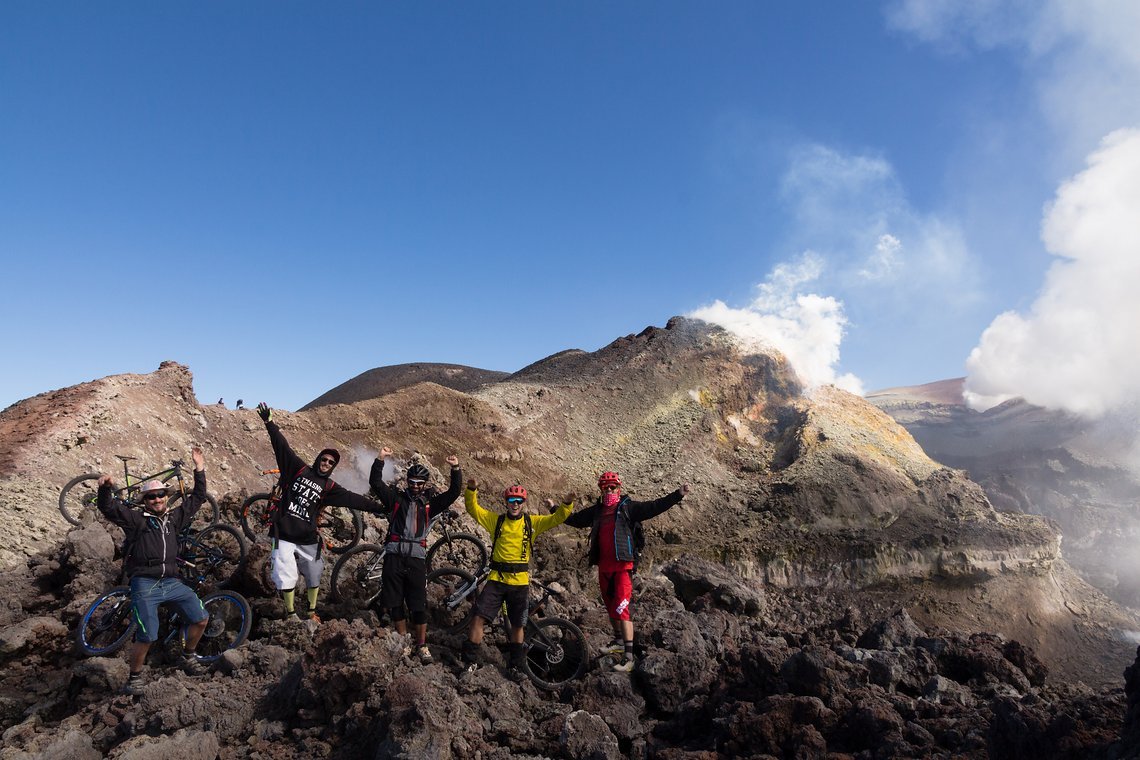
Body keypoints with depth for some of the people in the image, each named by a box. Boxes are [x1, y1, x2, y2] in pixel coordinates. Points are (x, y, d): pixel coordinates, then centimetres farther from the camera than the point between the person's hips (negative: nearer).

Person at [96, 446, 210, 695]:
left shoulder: (174, 518, 16)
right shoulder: (136, 519, 3)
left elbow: (197, 498, 21)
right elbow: (108, 507, -9)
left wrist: (200, 470, 18)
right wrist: (105, 488, -30)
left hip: (172, 582, 5)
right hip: (145, 585, -5)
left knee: (201, 619, 0)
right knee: (146, 637, -13)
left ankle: (189, 657, 24)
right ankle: (134, 677, 11)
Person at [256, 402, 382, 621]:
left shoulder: (329, 487, 2)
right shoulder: (299, 469, 0)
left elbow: (353, 499, -2)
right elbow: (282, 446, -6)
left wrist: (379, 508, -8)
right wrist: (269, 423, -13)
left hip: (307, 539, 2)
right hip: (284, 535, -2)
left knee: (313, 578, 12)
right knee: (286, 578, -4)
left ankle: (312, 611, 34)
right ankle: (291, 613, 18)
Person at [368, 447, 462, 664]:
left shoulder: (429, 504, 14)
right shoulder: (396, 497, 12)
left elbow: (453, 492, 5)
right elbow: (375, 483, 1)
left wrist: (456, 470, -8)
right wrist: (380, 459, -10)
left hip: (417, 557, 0)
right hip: (394, 555, 0)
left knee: (419, 604, 0)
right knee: (394, 602, 5)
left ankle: (422, 645, 9)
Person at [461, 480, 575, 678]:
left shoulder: (532, 522, 3)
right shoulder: (496, 520, 3)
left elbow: (557, 518, -5)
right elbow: (473, 509, -3)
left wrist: (567, 504, -24)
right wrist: (471, 490, -21)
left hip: (520, 582, 1)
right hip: (496, 580, 0)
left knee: (517, 625, 12)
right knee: (478, 618, -8)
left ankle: (515, 665, 30)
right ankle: (469, 661, 7)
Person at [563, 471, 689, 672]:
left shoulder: (628, 508, -4)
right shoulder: (596, 511, 11)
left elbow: (654, 507, -12)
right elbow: (573, 519, 24)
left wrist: (678, 495, -21)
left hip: (623, 566, -6)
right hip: (604, 567, 6)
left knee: (622, 608, -15)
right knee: (610, 606, 19)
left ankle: (628, 657, -15)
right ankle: (618, 642, 38)